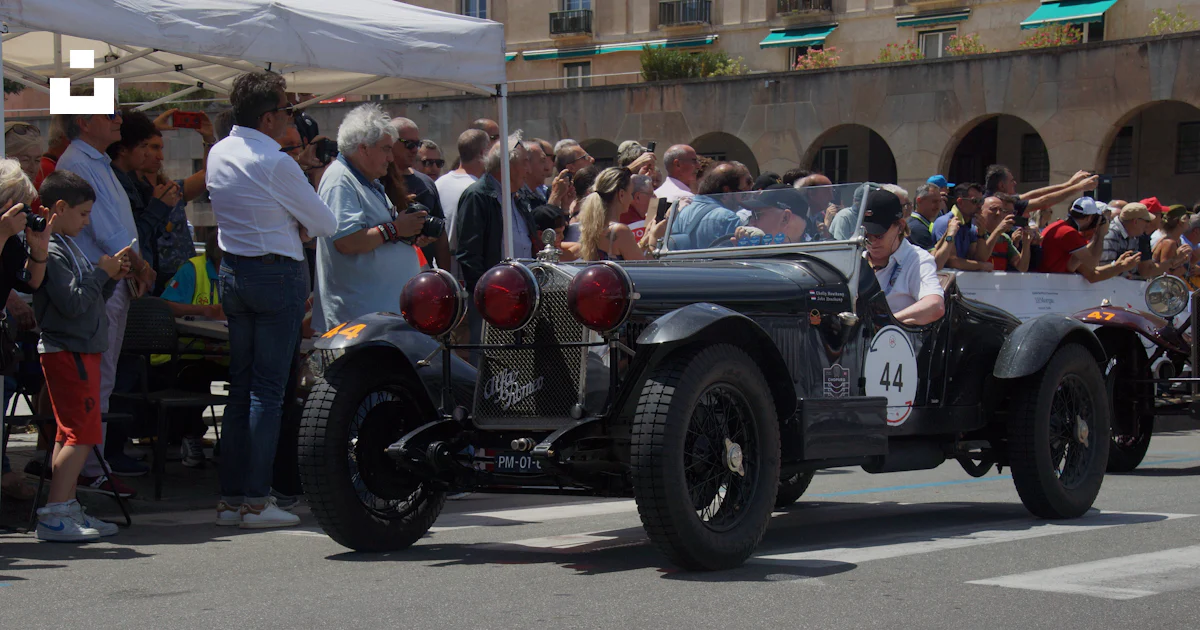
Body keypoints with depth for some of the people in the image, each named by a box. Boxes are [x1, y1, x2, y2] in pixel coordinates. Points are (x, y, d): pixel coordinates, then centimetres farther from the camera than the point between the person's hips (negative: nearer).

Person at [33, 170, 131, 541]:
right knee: (82, 434, -12)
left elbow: (91, 297, 21)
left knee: (71, 434, 11)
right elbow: (73, 303, -22)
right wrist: (102, 273, -12)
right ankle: (53, 515, -13)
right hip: (67, 352, -10)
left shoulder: (68, 245, 16)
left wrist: (112, 277, 6)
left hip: (82, 350, 10)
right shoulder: (50, 251, -15)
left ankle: (67, 509, 15)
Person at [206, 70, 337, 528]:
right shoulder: (275, 163, -16)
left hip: (232, 271, 8)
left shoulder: (218, 154, 8)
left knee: (239, 385, 11)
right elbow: (326, 224, -9)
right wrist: (301, 228, 11)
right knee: (268, 389, -4)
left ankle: (230, 497, 11)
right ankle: (256, 499, -4)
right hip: (278, 275, -8)